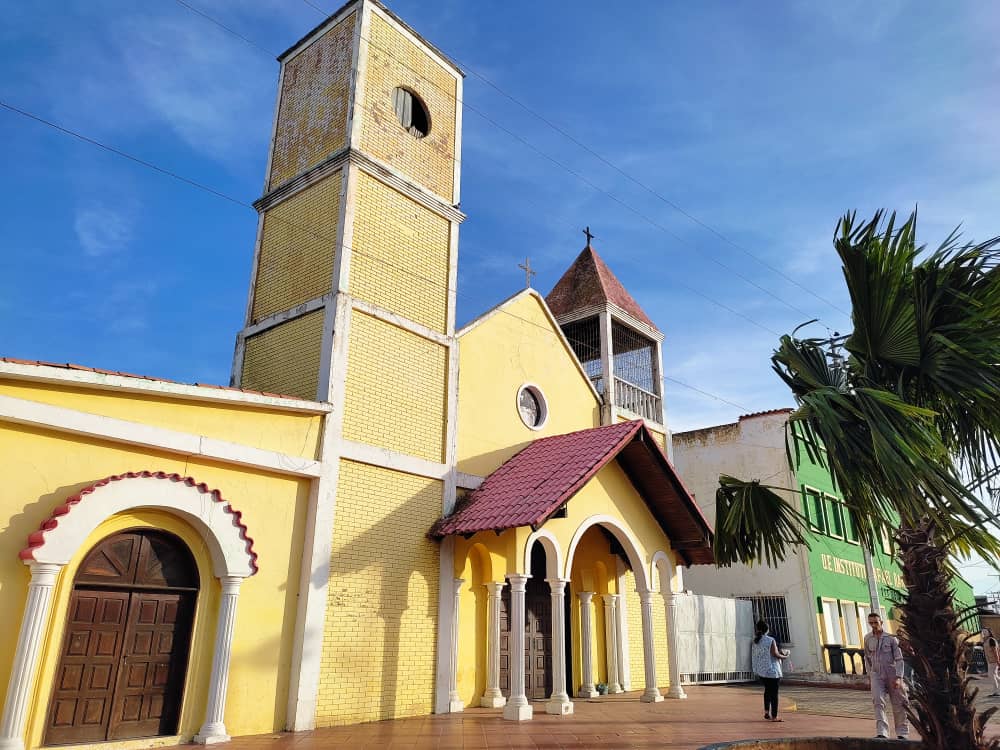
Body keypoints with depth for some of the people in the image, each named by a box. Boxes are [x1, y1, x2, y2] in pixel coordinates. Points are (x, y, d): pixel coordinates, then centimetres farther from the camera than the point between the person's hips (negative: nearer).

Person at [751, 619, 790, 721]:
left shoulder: (755, 642, 4)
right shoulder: (770, 641, -15)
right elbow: (775, 654, -17)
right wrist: (784, 656, 2)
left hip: (760, 670, 6)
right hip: (772, 670, -6)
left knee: (767, 690, 21)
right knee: (774, 692, 2)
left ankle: (766, 712, 15)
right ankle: (774, 716, 5)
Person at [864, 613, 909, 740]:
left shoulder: (891, 638, -7)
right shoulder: (868, 639, 4)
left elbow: (899, 659, -7)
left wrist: (898, 677, -14)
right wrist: (869, 674, 16)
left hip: (892, 675, -2)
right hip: (876, 675, 2)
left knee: (898, 705, 8)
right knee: (878, 702, -16)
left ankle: (902, 733, 25)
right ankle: (882, 733, -20)